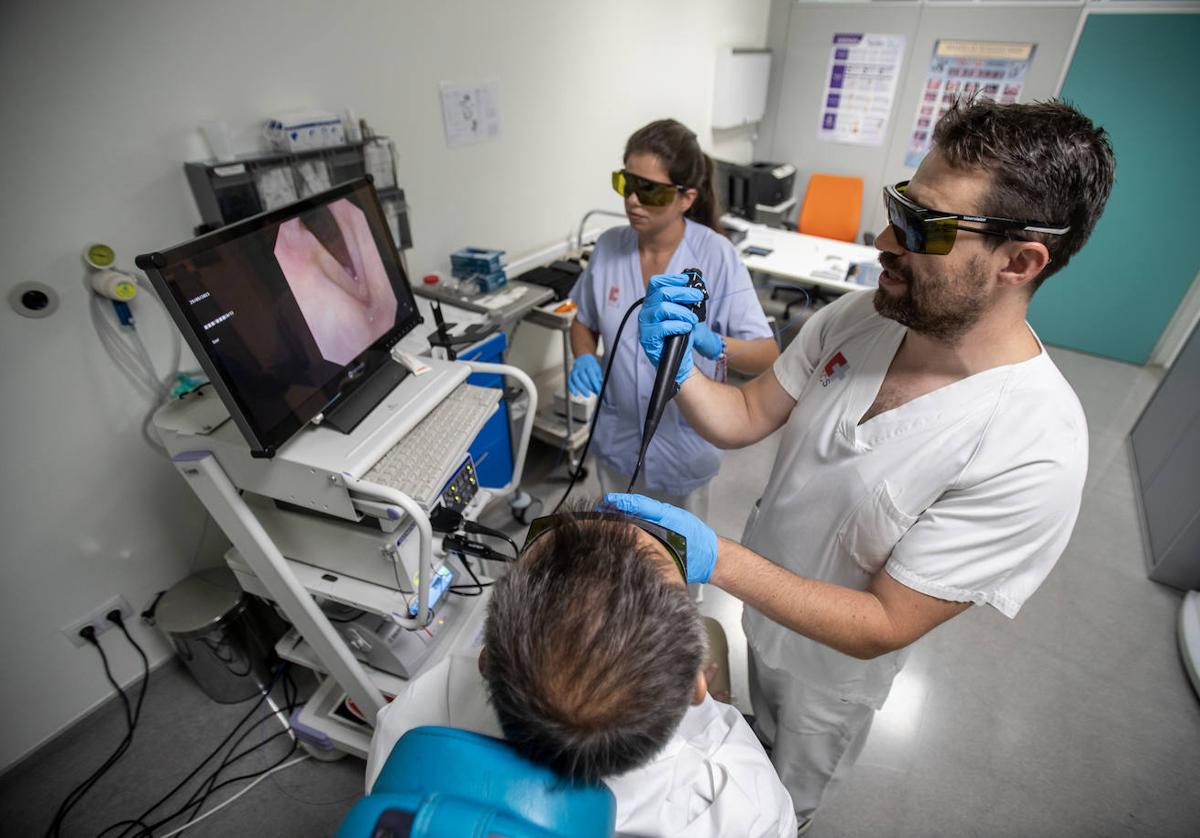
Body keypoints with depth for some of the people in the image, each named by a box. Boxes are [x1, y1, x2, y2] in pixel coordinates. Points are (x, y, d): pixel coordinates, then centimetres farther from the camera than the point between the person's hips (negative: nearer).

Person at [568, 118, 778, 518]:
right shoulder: (609, 246, -9)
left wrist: (712, 344, -44)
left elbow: (768, 355, -24)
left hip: (683, 439, -3)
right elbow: (584, 321, 7)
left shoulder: (716, 255, -20)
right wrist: (584, 359, -14)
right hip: (618, 436, 3)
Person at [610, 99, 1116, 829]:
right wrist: (677, 365, -32)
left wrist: (719, 559, -42)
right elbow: (744, 418, -12)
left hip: (835, 664, -3)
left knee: (791, 790, 32)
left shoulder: (1036, 452, -35)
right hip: (760, 605, 4)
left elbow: (884, 626, -30)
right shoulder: (856, 316, -18)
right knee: (761, 728, 38)